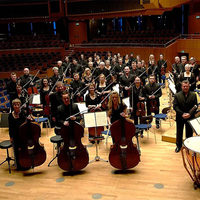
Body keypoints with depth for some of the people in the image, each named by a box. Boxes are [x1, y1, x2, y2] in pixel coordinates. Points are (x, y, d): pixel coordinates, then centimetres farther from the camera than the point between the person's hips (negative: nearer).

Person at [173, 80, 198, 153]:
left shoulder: (193, 95, -3)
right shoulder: (177, 95, -5)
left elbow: (195, 106, -6)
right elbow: (175, 106, -10)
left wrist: (190, 113, -20)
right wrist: (182, 114, -20)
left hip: (190, 118, 0)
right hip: (180, 118, 0)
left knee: (189, 133, 12)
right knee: (179, 133, 13)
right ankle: (178, 146, 29)